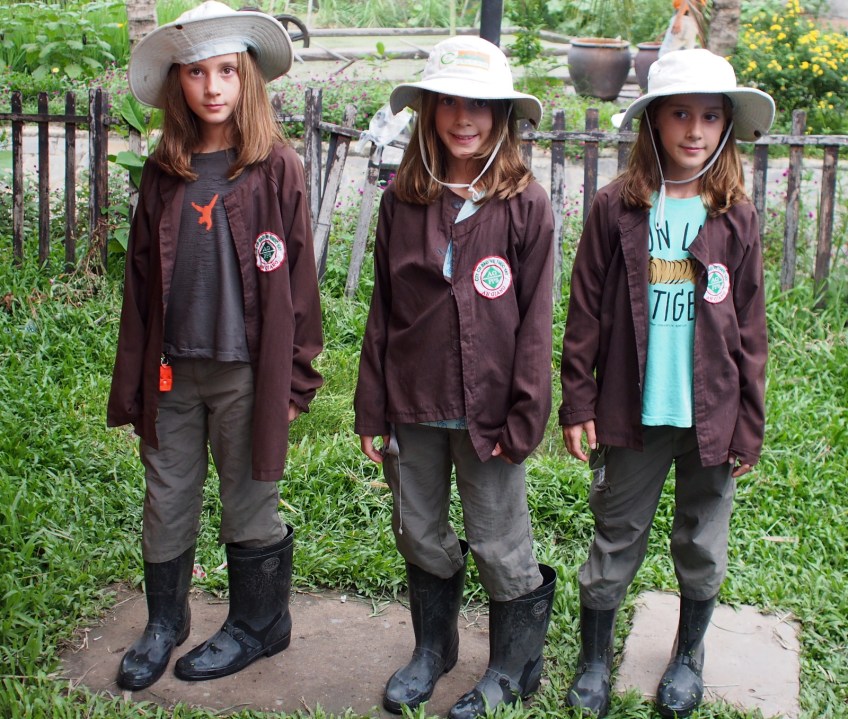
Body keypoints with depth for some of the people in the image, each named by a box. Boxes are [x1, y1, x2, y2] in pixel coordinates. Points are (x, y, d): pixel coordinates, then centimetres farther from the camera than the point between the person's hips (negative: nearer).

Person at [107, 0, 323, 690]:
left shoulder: (276, 168, -6)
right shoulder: (164, 173, 5)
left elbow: (297, 277, -4)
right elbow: (141, 279, 8)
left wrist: (295, 376, -4)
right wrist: (134, 384, 7)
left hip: (245, 370, -4)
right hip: (172, 371, 4)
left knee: (249, 503, 10)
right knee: (167, 503, 14)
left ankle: (256, 625, 31)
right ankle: (164, 623, 34)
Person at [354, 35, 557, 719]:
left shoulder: (526, 203, -7)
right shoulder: (402, 199, 3)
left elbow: (535, 321, -6)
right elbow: (382, 311, 6)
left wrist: (523, 418, -10)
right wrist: (372, 411, 5)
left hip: (487, 408, -3)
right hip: (413, 406, 4)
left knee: (499, 543, 8)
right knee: (420, 534, 17)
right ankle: (431, 650, 40)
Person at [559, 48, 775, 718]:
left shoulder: (736, 216, 0)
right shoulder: (616, 209, -4)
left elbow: (750, 327, 2)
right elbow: (586, 313, -2)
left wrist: (750, 426, 1)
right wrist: (577, 404, -5)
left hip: (711, 416, 1)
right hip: (633, 413, -1)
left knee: (702, 548, 15)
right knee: (615, 544, 10)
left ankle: (689, 658, 38)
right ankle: (594, 664, 29)